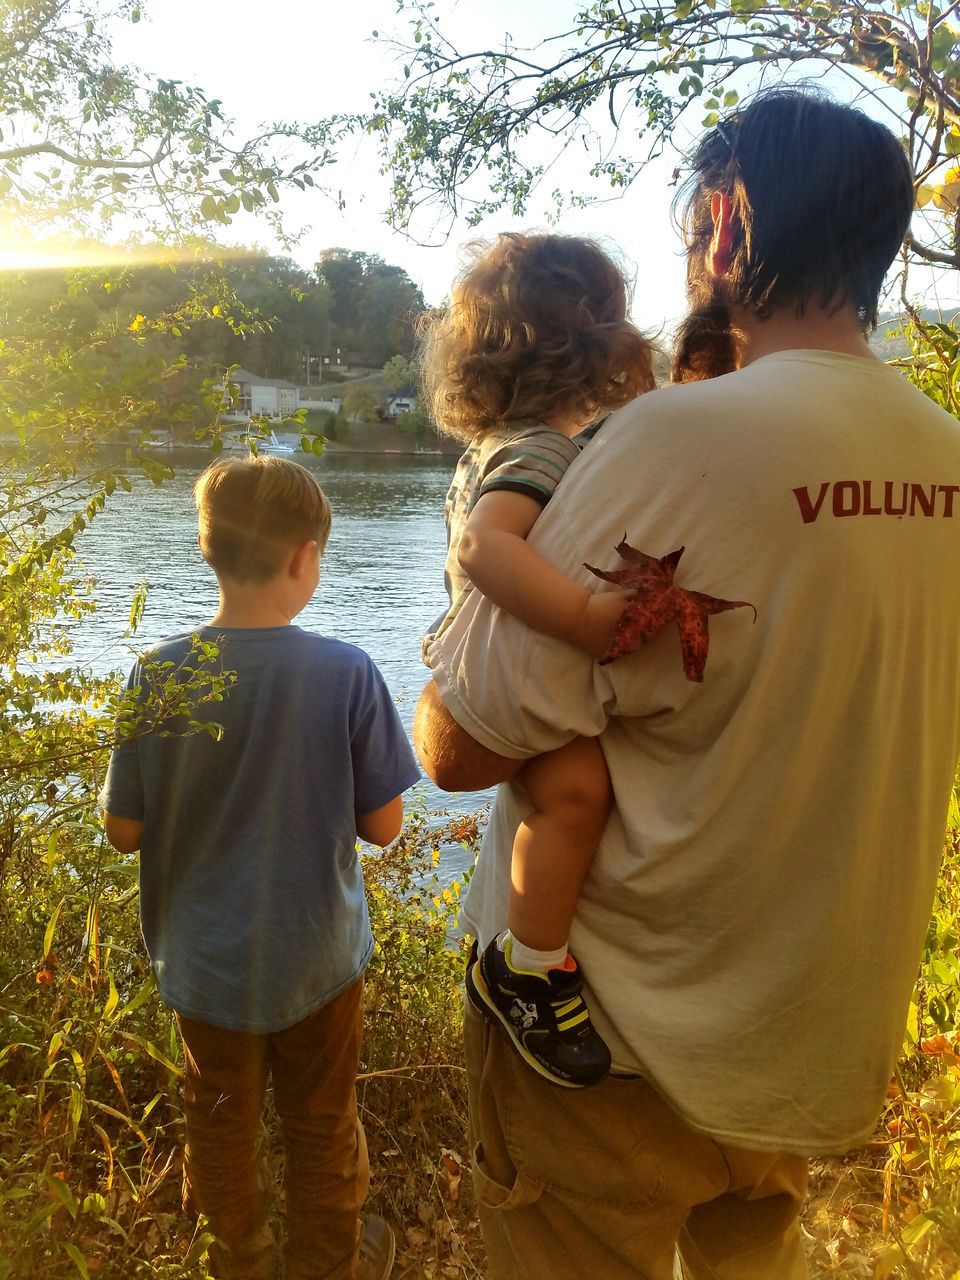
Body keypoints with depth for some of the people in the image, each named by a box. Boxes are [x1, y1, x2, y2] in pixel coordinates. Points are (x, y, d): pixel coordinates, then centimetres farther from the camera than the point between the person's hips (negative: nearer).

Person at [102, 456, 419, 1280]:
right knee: (320, 1126, 22)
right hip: (314, 957, -2)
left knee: (220, 1120, 26)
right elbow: (382, 825, -15)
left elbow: (125, 831, -9)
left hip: (203, 959, 2)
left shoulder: (158, 675, -17)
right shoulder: (346, 674, -22)